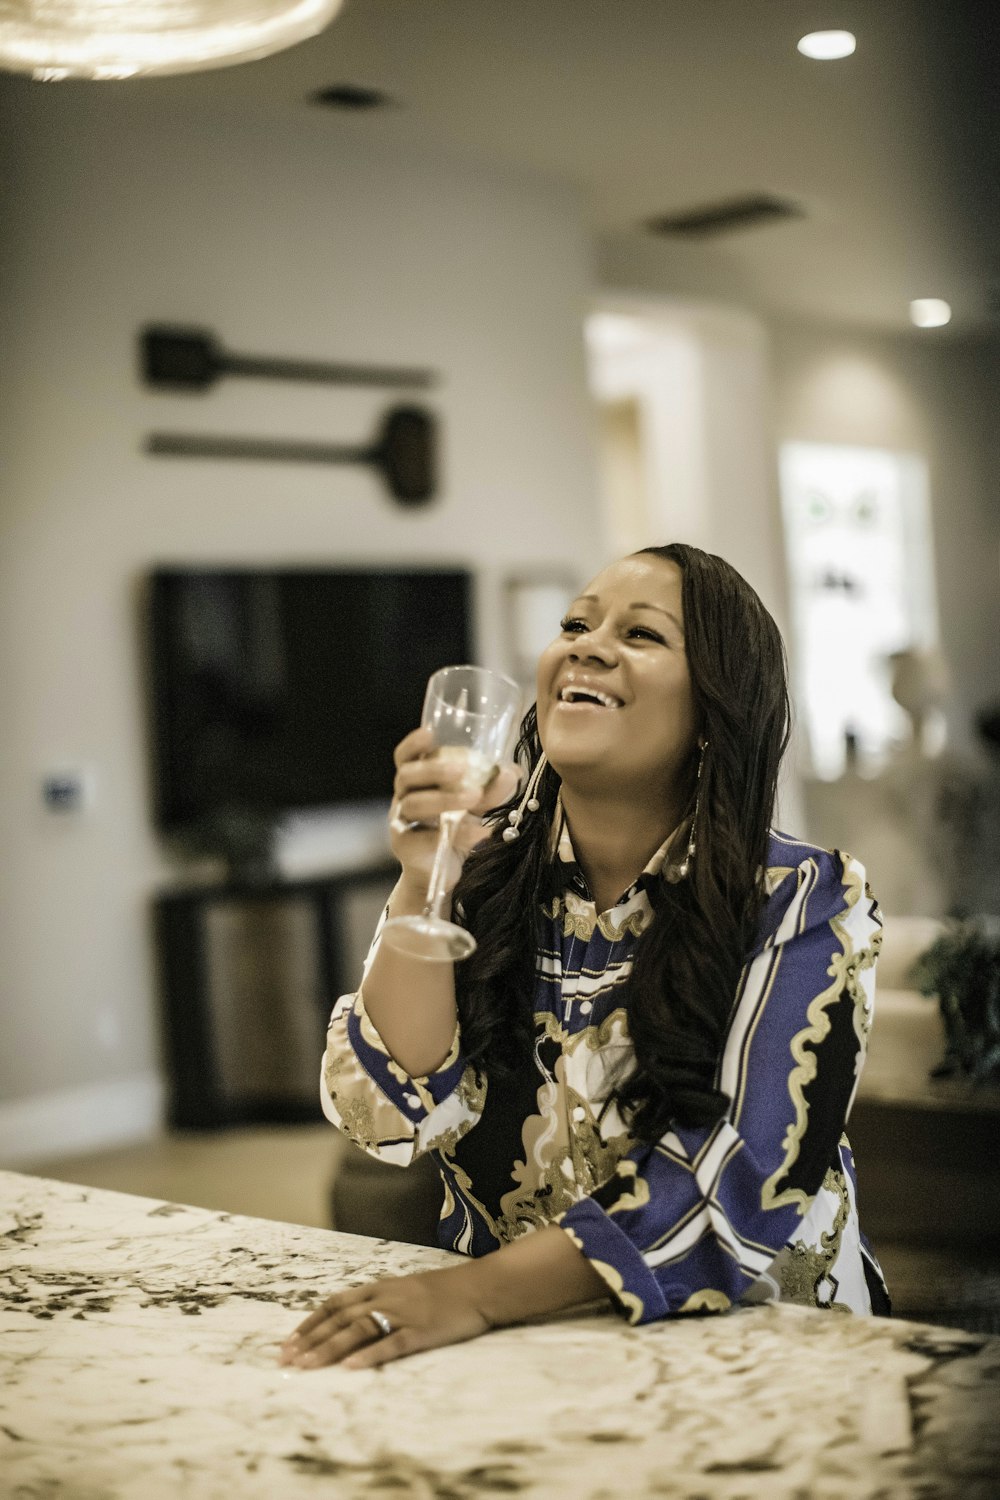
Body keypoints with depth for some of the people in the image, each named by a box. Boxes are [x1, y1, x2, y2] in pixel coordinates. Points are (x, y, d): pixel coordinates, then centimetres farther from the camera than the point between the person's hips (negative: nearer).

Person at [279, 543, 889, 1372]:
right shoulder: (481, 866, 2)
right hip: (512, 1352, 1)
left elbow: (744, 1199, -17)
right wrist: (421, 886, -18)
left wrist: (477, 1290, -27)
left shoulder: (804, 908, -7)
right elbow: (396, 1116, -6)